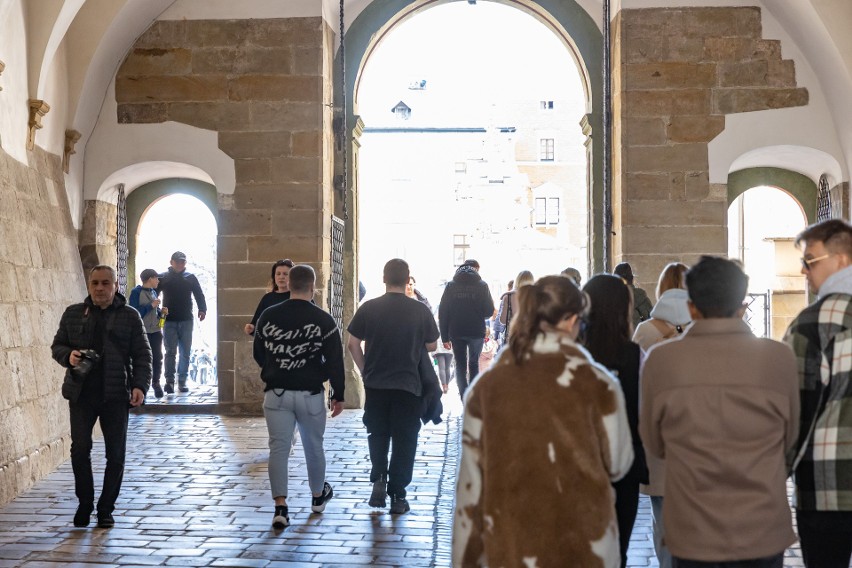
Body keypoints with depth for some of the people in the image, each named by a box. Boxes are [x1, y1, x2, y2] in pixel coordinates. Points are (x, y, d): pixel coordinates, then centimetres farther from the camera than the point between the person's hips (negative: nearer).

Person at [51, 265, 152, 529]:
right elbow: (57, 346, 14)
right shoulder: (73, 314, 9)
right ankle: (85, 504, 15)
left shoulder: (130, 316, 3)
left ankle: (106, 509, 16)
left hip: (116, 395, -1)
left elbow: (142, 355, 1)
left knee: (115, 454, 2)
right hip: (81, 393, 1)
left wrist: (140, 385, -12)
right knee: (80, 448, -5)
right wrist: (68, 356, -9)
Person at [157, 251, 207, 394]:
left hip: (186, 320, 2)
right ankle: (169, 381, -5)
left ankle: (182, 381, 11)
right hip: (169, 321, -2)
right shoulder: (162, 278, 4)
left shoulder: (191, 278, 7)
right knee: (170, 352, -6)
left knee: (185, 353, 4)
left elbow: (199, 295, 8)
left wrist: (202, 309, -7)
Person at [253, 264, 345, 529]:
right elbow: (335, 361, -6)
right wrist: (338, 395, 5)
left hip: (276, 393, 1)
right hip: (310, 394, -1)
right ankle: (318, 495, 35)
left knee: (278, 449, 3)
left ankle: (280, 507, -5)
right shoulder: (324, 320, -7)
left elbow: (258, 354, 9)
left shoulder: (268, 316, -1)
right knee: (314, 446, 17)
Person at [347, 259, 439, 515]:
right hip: (409, 385, -1)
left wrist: (365, 370, 11)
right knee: (404, 439, 9)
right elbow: (431, 346, 3)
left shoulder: (368, 308, -5)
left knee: (378, 434, 20)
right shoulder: (420, 310, -7)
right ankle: (397, 495, 11)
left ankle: (379, 478, 4)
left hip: (375, 385, 1)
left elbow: (352, 344, -1)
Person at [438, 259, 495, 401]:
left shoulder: (451, 285, 3)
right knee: (474, 364, 15)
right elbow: (489, 311, -5)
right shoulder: (482, 285, -4)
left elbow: (443, 312, -1)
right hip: (476, 332, -1)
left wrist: (445, 336, 1)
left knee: (460, 365, 10)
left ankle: (464, 398, 1)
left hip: (456, 333, 1)